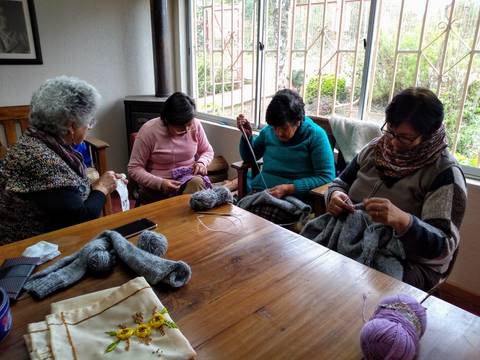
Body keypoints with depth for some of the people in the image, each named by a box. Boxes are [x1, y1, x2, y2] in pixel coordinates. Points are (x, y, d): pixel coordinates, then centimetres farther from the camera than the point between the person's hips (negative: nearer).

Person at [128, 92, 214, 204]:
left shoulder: (196, 125, -5)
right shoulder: (149, 131, -14)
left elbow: (208, 151, 12)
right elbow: (134, 168, -10)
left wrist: (202, 162, -11)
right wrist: (160, 183, -25)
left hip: (190, 178, 4)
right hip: (156, 186, -3)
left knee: (197, 183, -30)